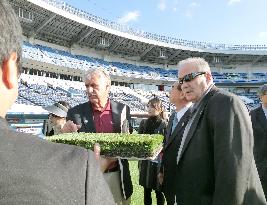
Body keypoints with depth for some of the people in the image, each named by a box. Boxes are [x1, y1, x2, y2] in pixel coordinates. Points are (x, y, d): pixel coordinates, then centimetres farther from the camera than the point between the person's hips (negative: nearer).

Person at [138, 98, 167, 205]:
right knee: (146, 190, 11)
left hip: (159, 162, -3)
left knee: (159, 191, 6)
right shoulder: (143, 123, 4)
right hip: (146, 162, 3)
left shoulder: (164, 124, -6)